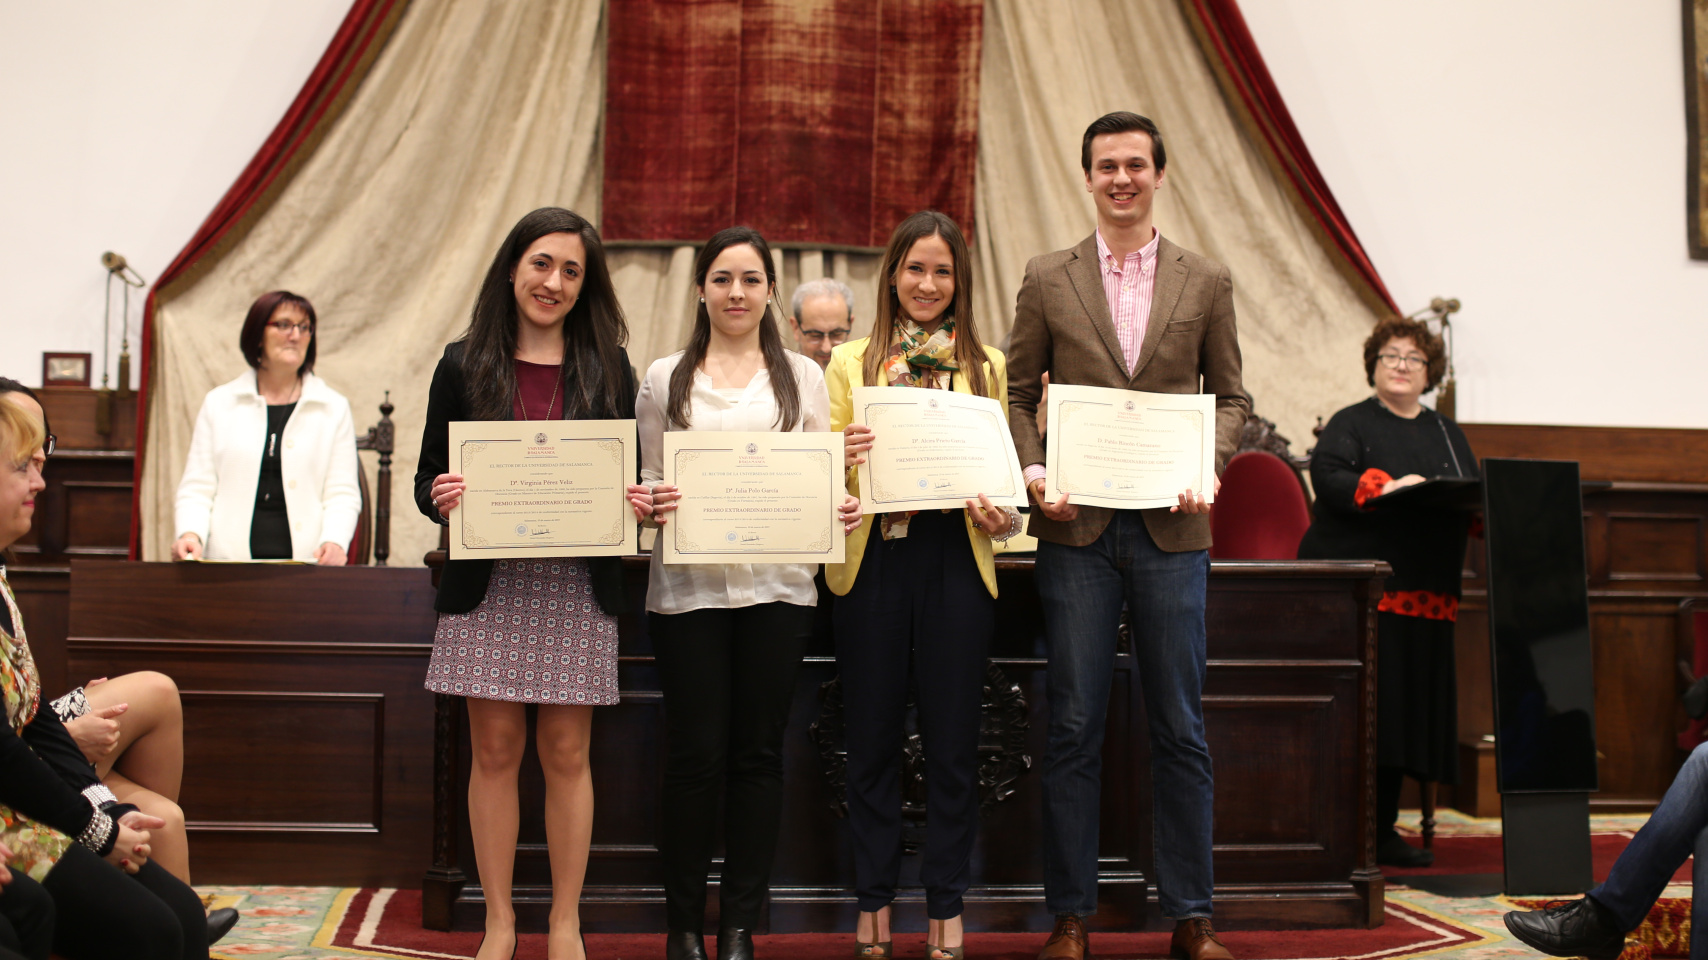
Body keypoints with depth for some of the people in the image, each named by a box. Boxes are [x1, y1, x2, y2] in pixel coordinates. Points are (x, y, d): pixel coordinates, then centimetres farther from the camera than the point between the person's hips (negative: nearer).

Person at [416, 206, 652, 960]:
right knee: (494, 749, 4)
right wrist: (440, 498, -16)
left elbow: (633, 474, 8)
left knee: (565, 753, 4)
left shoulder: (607, 367, 8)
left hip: (578, 582, 0)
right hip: (488, 583, 0)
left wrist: (641, 504, -14)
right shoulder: (465, 364, 6)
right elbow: (429, 475, 6)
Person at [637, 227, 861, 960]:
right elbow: (647, 480, 8)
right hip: (689, 588, -1)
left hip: (778, 587, 1)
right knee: (696, 754, 0)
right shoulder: (664, 378, 10)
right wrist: (653, 505, -13)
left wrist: (842, 509, -11)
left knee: (759, 753, 5)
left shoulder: (803, 376, 11)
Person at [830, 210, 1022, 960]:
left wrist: (1004, 517, -11)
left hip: (957, 561, 0)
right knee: (873, 737, 7)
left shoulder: (987, 367, 10)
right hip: (870, 559, 0)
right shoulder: (850, 362, 8)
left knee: (952, 740, 5)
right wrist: (839, 459, -17)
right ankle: (873, 900, 20)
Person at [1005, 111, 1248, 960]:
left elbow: (1231, 395, 11)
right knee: (1073, 729, 4)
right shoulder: (1047, 279, 7)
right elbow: (1019, 393, 9)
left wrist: (1206, 469, -7)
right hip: (1077, 528, 0)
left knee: (1180, 730, 6)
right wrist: (1033, 472, -8)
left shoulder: (1207, 282, 8)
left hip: (1170, 529, 1)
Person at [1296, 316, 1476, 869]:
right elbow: (1326, 476, -13)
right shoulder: (1351, 424, 4)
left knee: (1408, 710, 5)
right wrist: (1384, 487, -27)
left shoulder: (1446, 433, 22)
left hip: (1424, 596, 6)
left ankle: (1383, 829, 13)